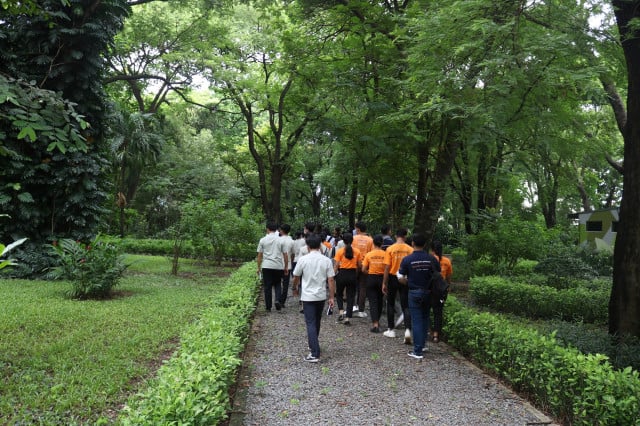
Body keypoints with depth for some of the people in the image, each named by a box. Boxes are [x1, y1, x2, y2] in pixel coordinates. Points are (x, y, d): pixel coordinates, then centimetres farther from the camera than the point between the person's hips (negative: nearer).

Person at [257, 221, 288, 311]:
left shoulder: (263, 240, -1)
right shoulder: (280, 240, 0)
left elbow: (259, 255, 2)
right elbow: (285, 255, 1)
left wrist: (259, 267, 10)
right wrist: (286, 267, 10)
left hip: (267, 266, -1)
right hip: (279, 266, 1)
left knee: (267, 286, 7)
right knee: (277, 284, 17)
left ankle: (268, 306, 10)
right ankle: (277, 300, -4)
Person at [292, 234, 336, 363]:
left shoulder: (303, 259, -10)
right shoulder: (327, 260, -5)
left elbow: (296, 277, 3)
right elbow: (331, 280, -5)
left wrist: (295, 288, 23)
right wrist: (331, 297, 4)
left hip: (308, 296, -3)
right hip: (321, 296, 3)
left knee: (311, 324, -3)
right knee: (316, 322, 21)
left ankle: (315, 354, -10)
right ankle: (313, 345, 37)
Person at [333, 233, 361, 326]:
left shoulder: (340, 251, -7)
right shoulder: (357, 251, -2)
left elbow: (336, 265, -9)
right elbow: (359, 265, 2)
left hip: (342, 274, -1)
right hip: (353, 274, 1)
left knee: (339, 294, 20)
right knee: (351, 296, 8)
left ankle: (341, 311, 3)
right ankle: (348, 318, 7)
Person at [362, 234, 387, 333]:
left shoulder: (369, 254, -7)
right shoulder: (385, 254, -8)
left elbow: (363, 270, -6)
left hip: (371, 278, -1)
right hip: (382, 278, 2)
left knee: (373, 301, 1)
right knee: (379, 300, 18)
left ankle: (375, 324, -9)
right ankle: (377, 321, 33)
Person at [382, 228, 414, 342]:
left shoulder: (390, 249, -9)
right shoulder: (410, 249, -5)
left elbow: (387, 268, -10)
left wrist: (384, 283, -3)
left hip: (393, 278, -1)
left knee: (391, 304, 16)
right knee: (406, 306, 5)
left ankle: (391, 330, 22)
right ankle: (408, 330, -12)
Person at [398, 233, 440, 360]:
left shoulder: (407, 259, -11)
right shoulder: (432, 259, -5)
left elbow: (401, 278, -8)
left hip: (414, 293, -3)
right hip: (428, 292, 3)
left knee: (416, 321, 1)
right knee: (425, 318, 20)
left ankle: (418, 351, 2)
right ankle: (423, 343, 29)